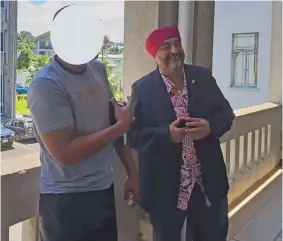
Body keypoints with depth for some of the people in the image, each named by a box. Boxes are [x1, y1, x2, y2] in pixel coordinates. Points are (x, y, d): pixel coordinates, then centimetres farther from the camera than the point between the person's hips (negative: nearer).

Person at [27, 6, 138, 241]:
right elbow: (64, 153, -21)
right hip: (67, 199, -6)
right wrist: (121, 125, -15)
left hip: (105, 189, 6)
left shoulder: (98, 69, 3)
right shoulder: (46, 84, -18)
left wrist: (132, 172, 11)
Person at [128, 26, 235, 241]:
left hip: (208, 181, 3)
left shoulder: (204, 77, 2)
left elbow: (226, 113, 4)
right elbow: (134, 135, -9)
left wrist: (210, 126, -17)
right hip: (164, 187, -2)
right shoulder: (142, 88, -7)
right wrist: (167, 134, -25)